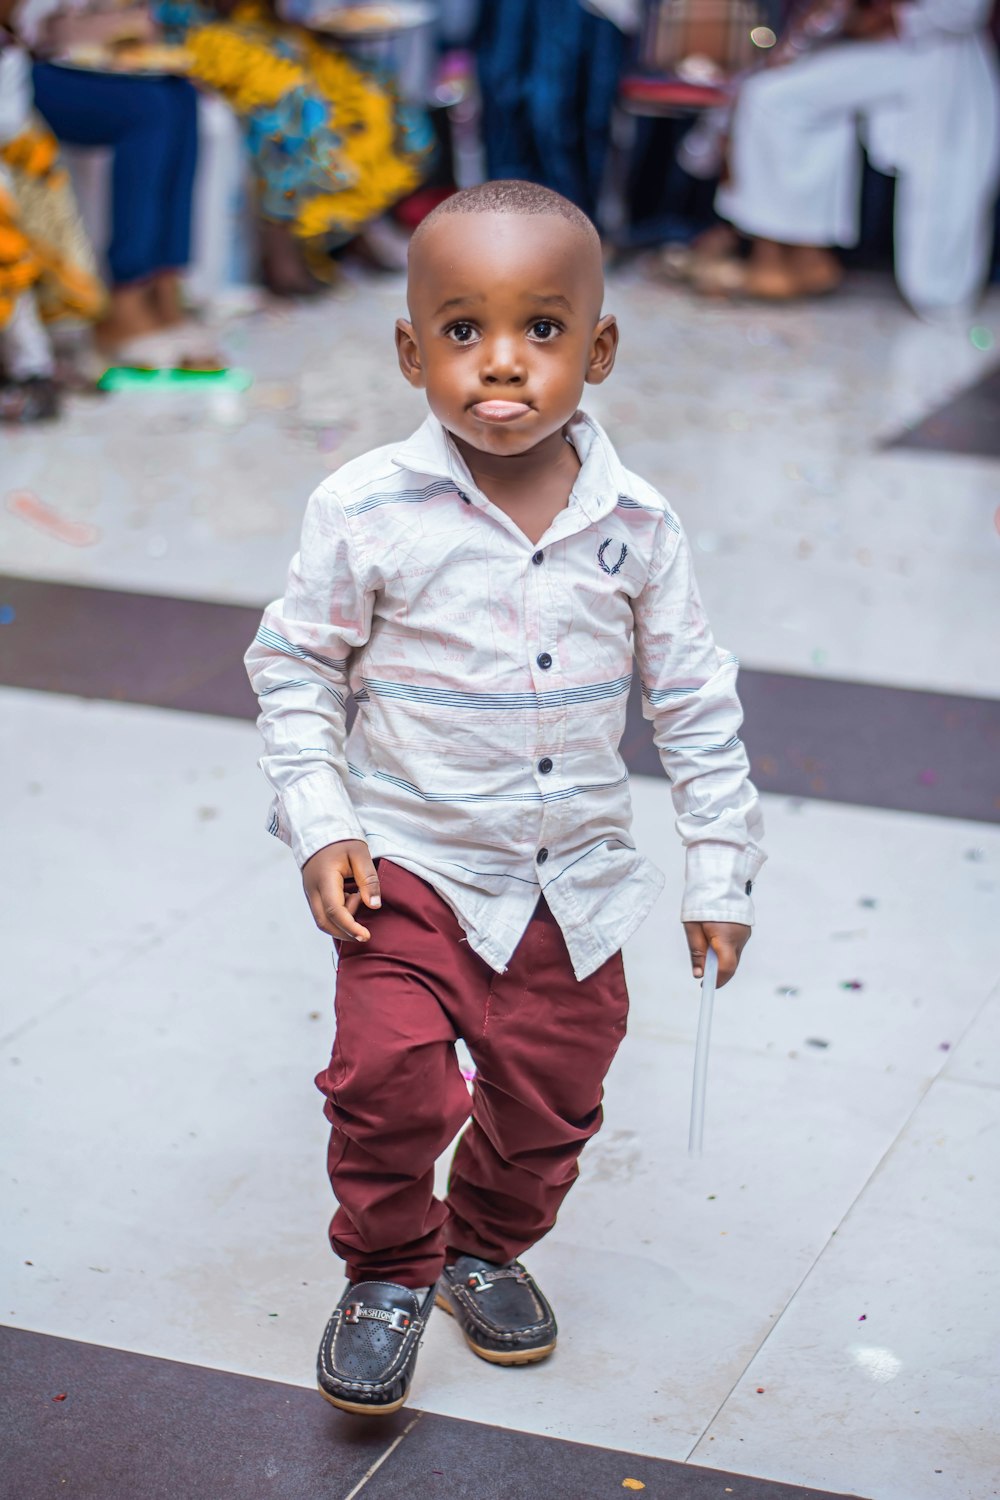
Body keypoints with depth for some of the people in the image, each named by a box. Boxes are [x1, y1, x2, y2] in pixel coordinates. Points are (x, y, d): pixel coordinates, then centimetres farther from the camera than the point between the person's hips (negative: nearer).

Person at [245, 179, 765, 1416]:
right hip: (411, 863, -2)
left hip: (577, 881, 3)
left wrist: (721, 873, 3)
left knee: (550, 1092, 13)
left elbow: (694, 701, 2)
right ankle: (388, 1274, 13)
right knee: (391, 1074, -14)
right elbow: (294, 664, -2)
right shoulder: (369, 512, -15)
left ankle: (489, 1245, 42)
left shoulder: (635, 525, -9)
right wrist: (320, 825, -10)